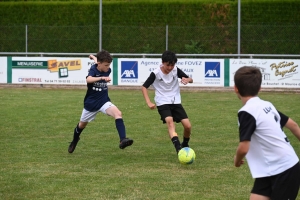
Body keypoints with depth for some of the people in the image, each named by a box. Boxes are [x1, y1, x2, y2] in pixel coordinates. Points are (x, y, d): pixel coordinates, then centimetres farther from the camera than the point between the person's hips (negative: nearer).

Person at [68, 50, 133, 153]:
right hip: (90, 103, -2)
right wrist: (102, 78, -59)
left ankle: (123, 140, -38)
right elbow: (88, 79, -45)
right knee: (82, 124, 19)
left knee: (118, 114, -27)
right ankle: (74, 141, 51)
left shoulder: (108, 70, -8)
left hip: (104, 101, 2)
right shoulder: (93, 69, -21)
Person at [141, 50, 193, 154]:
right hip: (163, 103, -4)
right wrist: (149, 102, -18)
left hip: (176, 102, 4)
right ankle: (178, 147, -45)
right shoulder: (156, 73, -12)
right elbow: (144, 87, -6)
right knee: (169, 121, -32)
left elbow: (191, 79, 3)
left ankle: (185, 145, 23)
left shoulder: (176, 70, -3)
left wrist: (187, 80, -22)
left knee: (188, 126, -6)